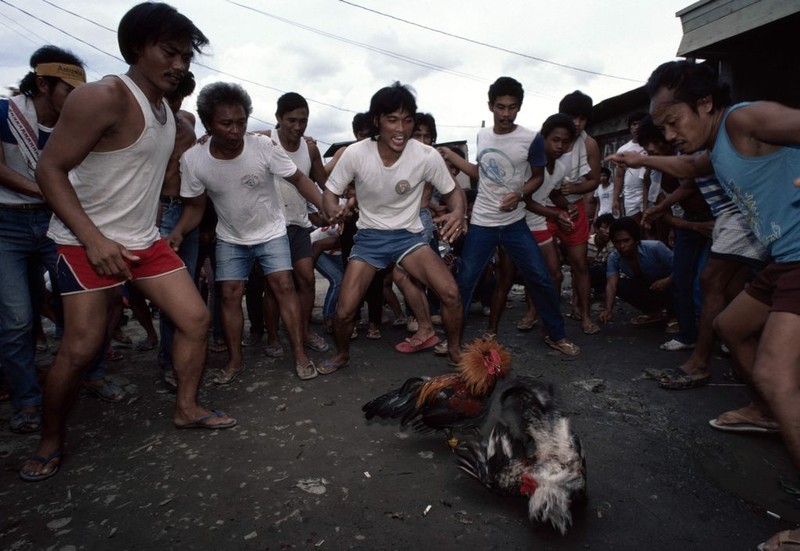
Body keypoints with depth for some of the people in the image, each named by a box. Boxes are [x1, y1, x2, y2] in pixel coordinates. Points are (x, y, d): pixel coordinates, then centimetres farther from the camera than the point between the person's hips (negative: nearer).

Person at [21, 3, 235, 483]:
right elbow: (50, 170, -17)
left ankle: (187, 408, 19)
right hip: (89, 241, -7)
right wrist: (94, 239, -25)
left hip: (145, 240, 8)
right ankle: (51, 443, 18)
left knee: (196, 318, 2)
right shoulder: (104, 97, -15)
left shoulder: (166, 108, 11)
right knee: (81, 348, -7)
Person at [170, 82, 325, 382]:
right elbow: (195, 206, -6)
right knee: (230, 295, 1)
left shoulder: (264, 147, -25)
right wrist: (178, 232, -24)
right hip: (230, 239, 2)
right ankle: (235, 360, 16)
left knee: (284, 285, -10)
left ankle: (300, 355, -1)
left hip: (271, 233, -2)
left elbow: (299, 179, -15)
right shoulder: (192, 160, -18)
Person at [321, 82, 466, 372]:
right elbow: (330, 191, -4)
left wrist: (458, 213, -25)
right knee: (344, 311, -8)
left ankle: (455, 351, 10)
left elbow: (452, 191, -2)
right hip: (369, 237, 0)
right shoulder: (355, 154, -16)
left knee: (451, 293, -19)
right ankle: (342, 355, 26)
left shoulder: (427, 156, -17)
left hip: (409, 235, 0)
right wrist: (334, 210, -28)